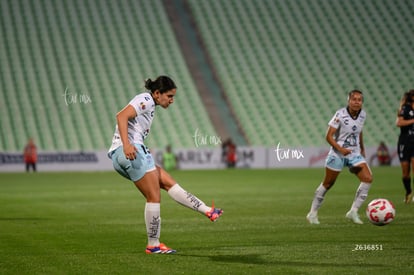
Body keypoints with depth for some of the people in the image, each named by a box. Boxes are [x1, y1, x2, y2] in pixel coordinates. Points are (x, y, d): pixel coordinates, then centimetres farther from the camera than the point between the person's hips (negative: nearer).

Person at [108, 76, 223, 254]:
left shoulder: (149, 105, 25)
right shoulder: (146, 100, -5)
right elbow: (121, 116, -20)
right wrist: (126, 144, -31)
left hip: (122, 157, 10)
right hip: (132, 152, -10)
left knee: (168, 182, 8)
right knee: (154, 198, -6)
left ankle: (208, 212, 8)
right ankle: (153, 246, -1)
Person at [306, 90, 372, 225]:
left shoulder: (362, 115, 0)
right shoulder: (340, 115, -17)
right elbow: (329, 136, -18)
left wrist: (362, 149, 24)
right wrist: (341, 149, -30)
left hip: (354, 154, 5)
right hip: (337, 154, -5)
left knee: (368, 178, -14)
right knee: (328, 184, 5)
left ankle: (353, 211, -7)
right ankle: (313, 213, 21)